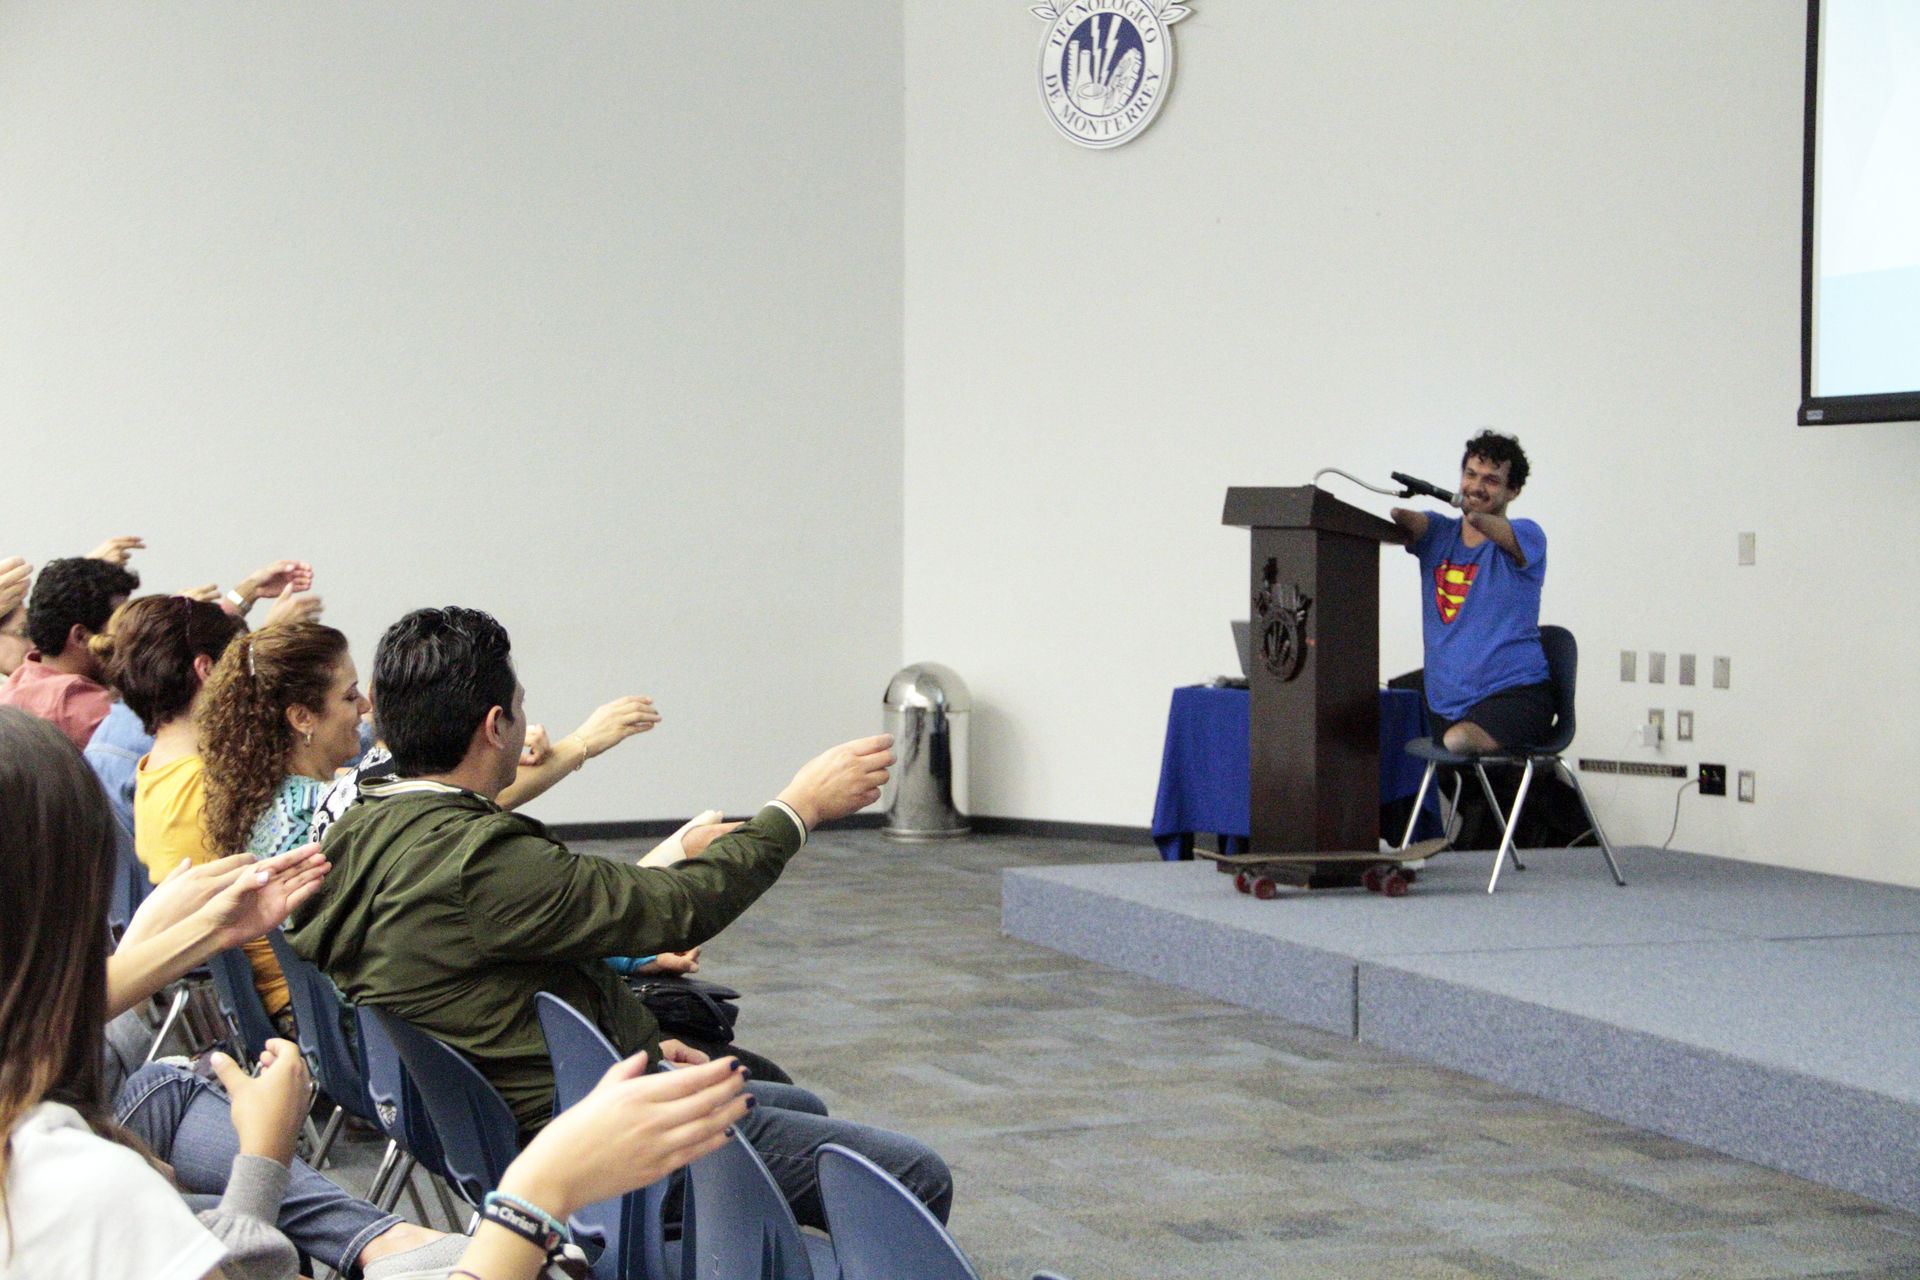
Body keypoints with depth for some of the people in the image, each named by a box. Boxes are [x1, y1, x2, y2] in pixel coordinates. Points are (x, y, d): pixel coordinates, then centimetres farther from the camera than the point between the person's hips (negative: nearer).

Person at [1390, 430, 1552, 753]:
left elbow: (1500, 532, -21)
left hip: (1515, 692, -6)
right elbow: (1410, 522, -12)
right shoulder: (1438, 533, 10)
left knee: (1459, 740, -33)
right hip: (1445, 701, 6)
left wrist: (1476, 516, -36)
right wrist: (1396, 515, -30)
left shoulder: (1527, 537, 1)